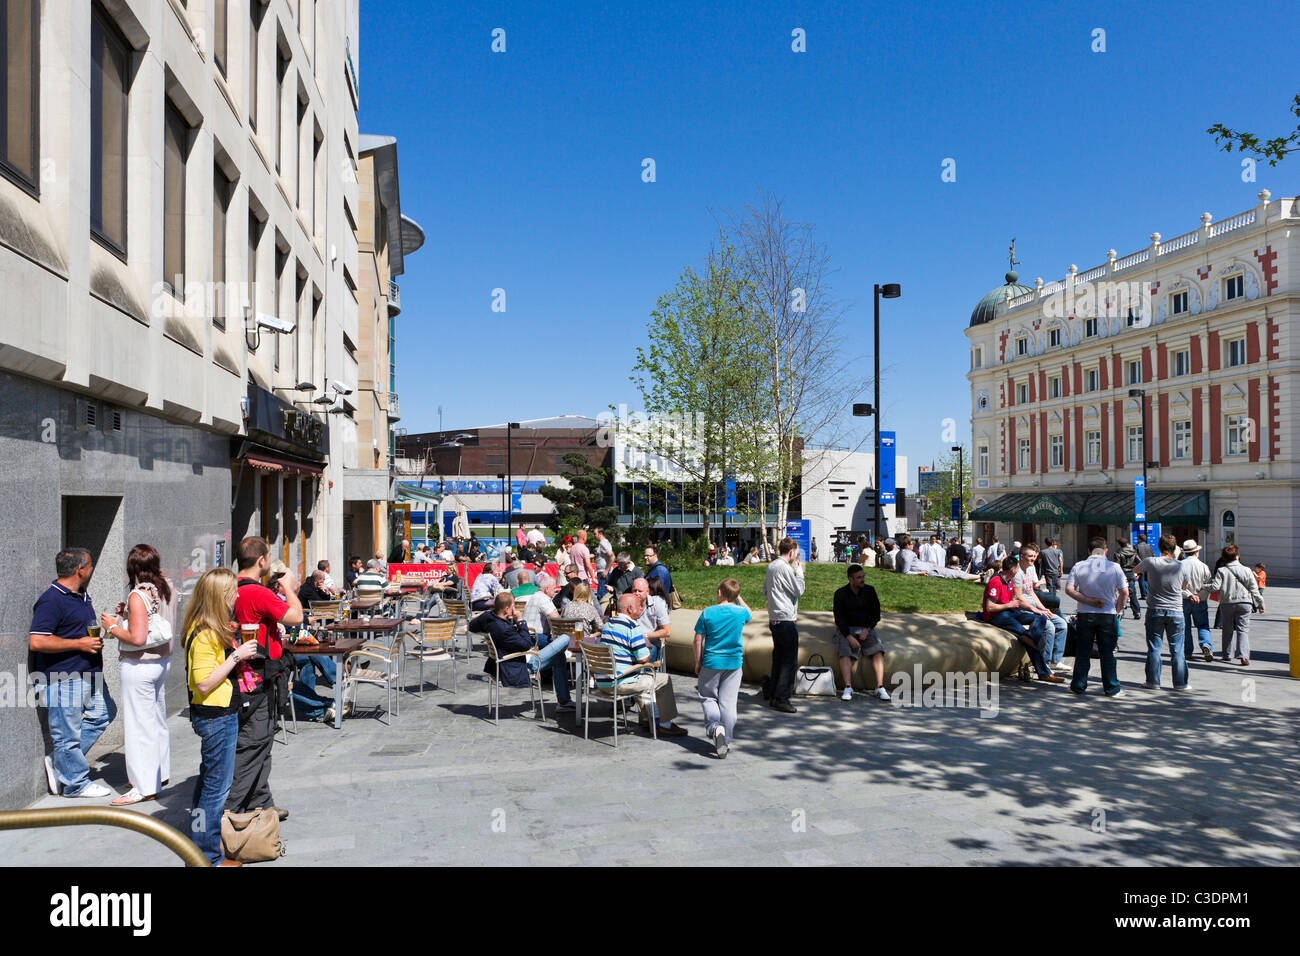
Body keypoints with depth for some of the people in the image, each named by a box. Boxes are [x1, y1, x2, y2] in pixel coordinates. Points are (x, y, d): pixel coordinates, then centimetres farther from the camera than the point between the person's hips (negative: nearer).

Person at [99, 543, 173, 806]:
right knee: (157, 720, 20)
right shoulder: (163, 589, 4)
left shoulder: (138, 596, -19)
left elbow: (138, 638, -23)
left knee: (138, 725, 0)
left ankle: (145, 787, 6)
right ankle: (160, 772, 33)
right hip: (162, 659, 8)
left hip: (140, 665, -8)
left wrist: (112, 628, -9)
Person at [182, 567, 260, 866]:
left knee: (209, 779, 21)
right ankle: (208, 855, 11)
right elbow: (204, 684, -25)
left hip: (220, 715, 11)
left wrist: (236, 649, 8)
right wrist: (236, 656, -23)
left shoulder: (215, 629, 8)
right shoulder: (204, 635, -22)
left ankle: (200, 843, 36)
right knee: (217, 786, 0)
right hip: (216, 717, -11)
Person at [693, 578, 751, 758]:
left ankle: (715, 726, -13)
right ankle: (727, 741, 10)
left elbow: (698, 640, -4)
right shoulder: (741, 612, -4)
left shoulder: (707, 613, -9)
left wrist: (697, 663, 7)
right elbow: (749, 613, 23)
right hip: (734, 663, 2)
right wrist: (738, 597, 24)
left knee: (708, 697, 13)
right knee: (728, 702, 7)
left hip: (711, 662, -1)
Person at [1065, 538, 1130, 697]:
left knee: (1083, 652, 9)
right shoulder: (1114, 567, -5)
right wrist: (1116, 610, 8)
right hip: (1108, 615, -1)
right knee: (1107, 654, 7)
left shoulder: (1079, 566, -3)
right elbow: (1124, 593, -3)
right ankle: (1112, 688, 14)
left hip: (1085, 614, 1)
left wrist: (1088, 601, -9)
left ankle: (1079, 686, 14)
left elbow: (1069, 589, -10)